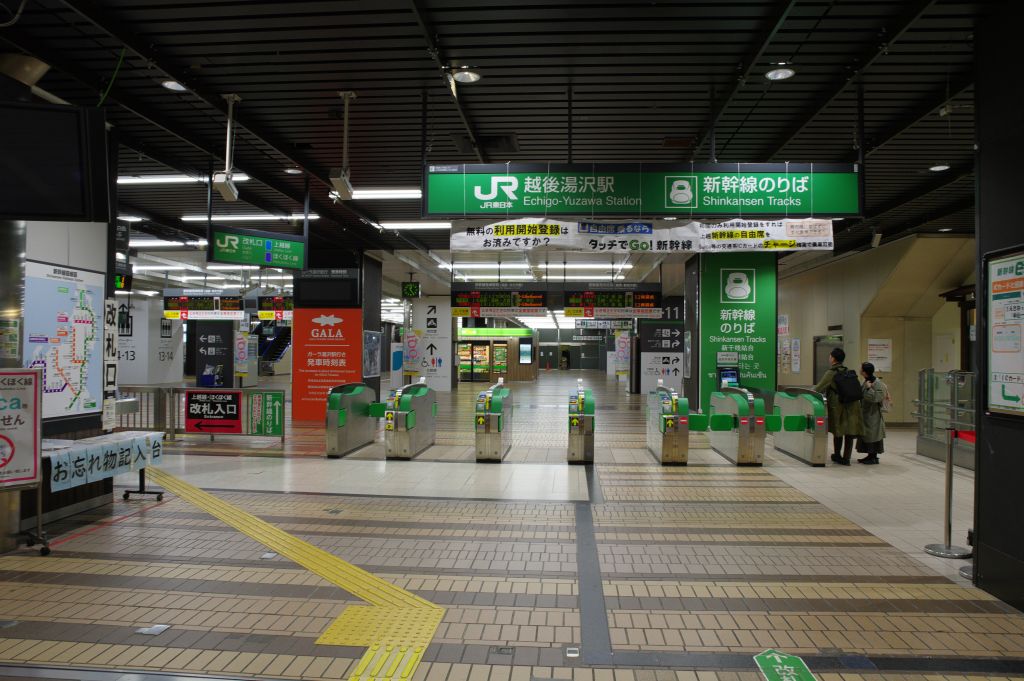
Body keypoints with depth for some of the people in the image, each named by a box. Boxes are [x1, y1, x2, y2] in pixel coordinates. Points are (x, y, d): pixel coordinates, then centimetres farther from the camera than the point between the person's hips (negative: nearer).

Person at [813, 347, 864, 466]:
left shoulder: (831, 373, -10)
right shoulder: (849, 372, 7)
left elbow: (818, 389, -11)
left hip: (839, 407, -4)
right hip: (853, 407, 4)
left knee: (838, 432, 12)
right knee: (850, 433, 7)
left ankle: (837, 455, 27)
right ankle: (846, 458, 9)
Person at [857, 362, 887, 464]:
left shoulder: (878, 384, -17)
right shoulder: (866, 382, 11)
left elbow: (875, 398, -26)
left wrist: (869, 388, -25)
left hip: (874, 414, -9)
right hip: (866, 413, 9)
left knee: (872, 435, -4)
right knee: (865, 434, 13)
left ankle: (874, 457, 3)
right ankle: (870, 455, 21)